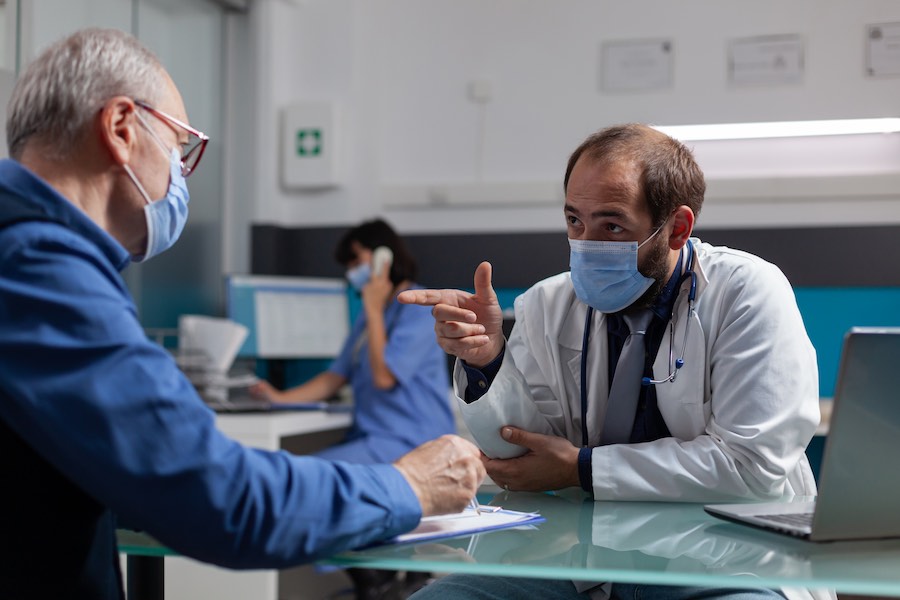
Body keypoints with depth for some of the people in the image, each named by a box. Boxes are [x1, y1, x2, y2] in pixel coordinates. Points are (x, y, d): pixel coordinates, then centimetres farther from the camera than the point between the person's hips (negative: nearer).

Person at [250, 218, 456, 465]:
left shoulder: (419, 309, -8)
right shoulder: (371, 314, 20)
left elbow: (384, 376, -16)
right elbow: (336, 377, 20)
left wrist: (374, 311, -8)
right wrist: (281, 398, 7)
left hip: (409, 442, -9)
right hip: (369, 436, 9)